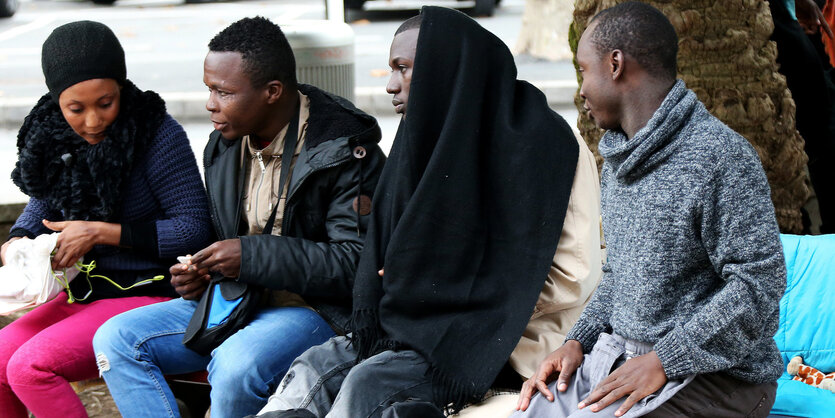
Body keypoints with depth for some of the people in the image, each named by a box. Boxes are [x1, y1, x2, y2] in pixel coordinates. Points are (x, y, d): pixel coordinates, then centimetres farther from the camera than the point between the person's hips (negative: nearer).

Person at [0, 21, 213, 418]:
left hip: (147, 294, -7)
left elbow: (195, 229, -15)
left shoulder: (158, 135, -14)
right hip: (83, 293, 7)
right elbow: (41, 207, 20)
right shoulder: (53, 136, 4)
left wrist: (100, 233, -18)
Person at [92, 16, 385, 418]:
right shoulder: (224, 145, 11)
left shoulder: (345, 151, -13)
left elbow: (357, 263, -19)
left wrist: (253, 256, -23)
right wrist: (198, 274, 1)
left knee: (235, 365, -37)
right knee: (115, 339, -8)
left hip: (315, 308, -8)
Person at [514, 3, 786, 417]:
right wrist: (580, 340, 5)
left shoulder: (721, 157, -15)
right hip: (617, 353, 7)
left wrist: (664, 361, -21)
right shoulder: (617, 161, 15)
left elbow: (759, 286, -19)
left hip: (711, 371, -7)